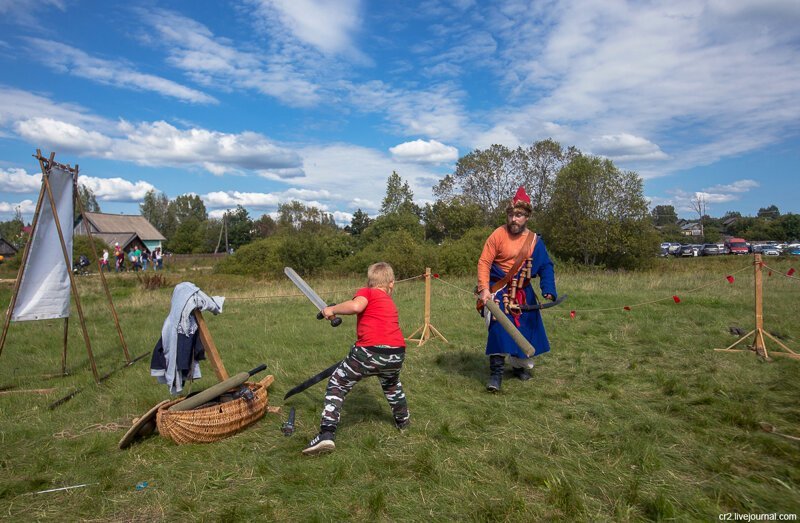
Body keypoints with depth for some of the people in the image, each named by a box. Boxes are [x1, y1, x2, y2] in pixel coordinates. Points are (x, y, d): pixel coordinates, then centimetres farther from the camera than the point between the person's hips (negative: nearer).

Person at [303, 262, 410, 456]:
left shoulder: (366, 292, 8)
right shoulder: (391, 303, 27)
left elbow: (356, 306, -15)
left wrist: (332, 309, 0)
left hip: (370, 351, -5)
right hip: (396, 355, 6)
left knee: (337, 385, 13)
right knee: (392, 383, 38)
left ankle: (326, 435, -1)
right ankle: (403, 420, 53)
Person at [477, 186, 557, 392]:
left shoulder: (534, 240, -1)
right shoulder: (498, 235, -13)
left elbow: (546, 267, 3)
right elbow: (484, 263, -14)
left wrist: (548, 291, -11)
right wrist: (484, 289, -24)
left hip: (523, 292, 5)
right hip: (499, 290, -4)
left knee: (526, 328, 12)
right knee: (499, 325, -18)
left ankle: (519, 365, 36)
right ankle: (496, 372, -8)